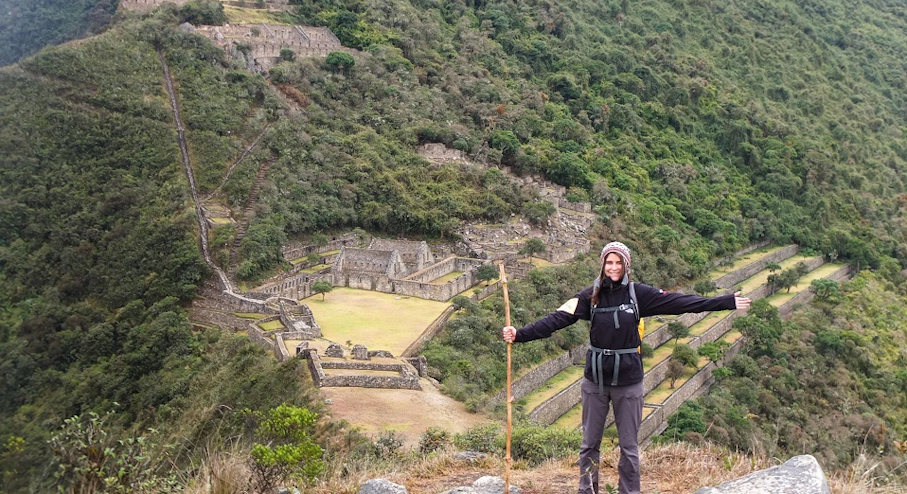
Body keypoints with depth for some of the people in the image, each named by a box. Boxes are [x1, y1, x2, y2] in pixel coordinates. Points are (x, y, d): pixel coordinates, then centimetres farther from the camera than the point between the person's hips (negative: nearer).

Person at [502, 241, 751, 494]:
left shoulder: (639, 293, -6)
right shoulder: (590, 295, -6)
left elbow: (680, 302, -8)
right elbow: (557, 319, -14)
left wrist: (727, 302, -11)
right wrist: (520, 334, -25)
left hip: (628, 381, -1)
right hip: (595, 380, 1)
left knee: (629, 447, 9)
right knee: (590, 444, 12)